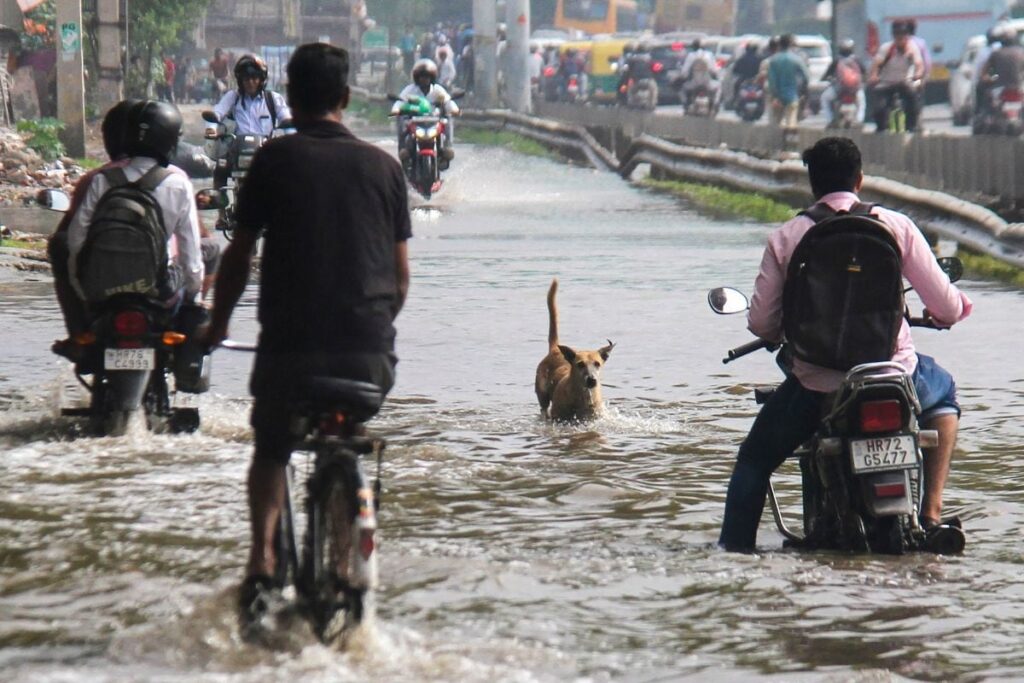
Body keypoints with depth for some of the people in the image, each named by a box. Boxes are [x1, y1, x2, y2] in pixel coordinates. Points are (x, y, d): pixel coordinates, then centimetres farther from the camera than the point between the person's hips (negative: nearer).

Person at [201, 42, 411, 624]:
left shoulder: (276, 159, 0)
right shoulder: (383, 165, 7)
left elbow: (240, 254, 3)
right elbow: (402, 274, 9)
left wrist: (218, 322, 17)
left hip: (289, 338, -2)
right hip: (369, 345, 2)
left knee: (272, 450, 17)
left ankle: (263, 560, -5)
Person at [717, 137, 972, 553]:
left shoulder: (785, 238, 0)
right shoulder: (894, 226, -1)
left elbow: (760, 323, -1)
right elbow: (946, 306, -1)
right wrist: (953, 311, 25)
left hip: (816, 385, 0)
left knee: (754, 460, 26)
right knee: (943, 393, 35)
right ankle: (931, 516, 22)